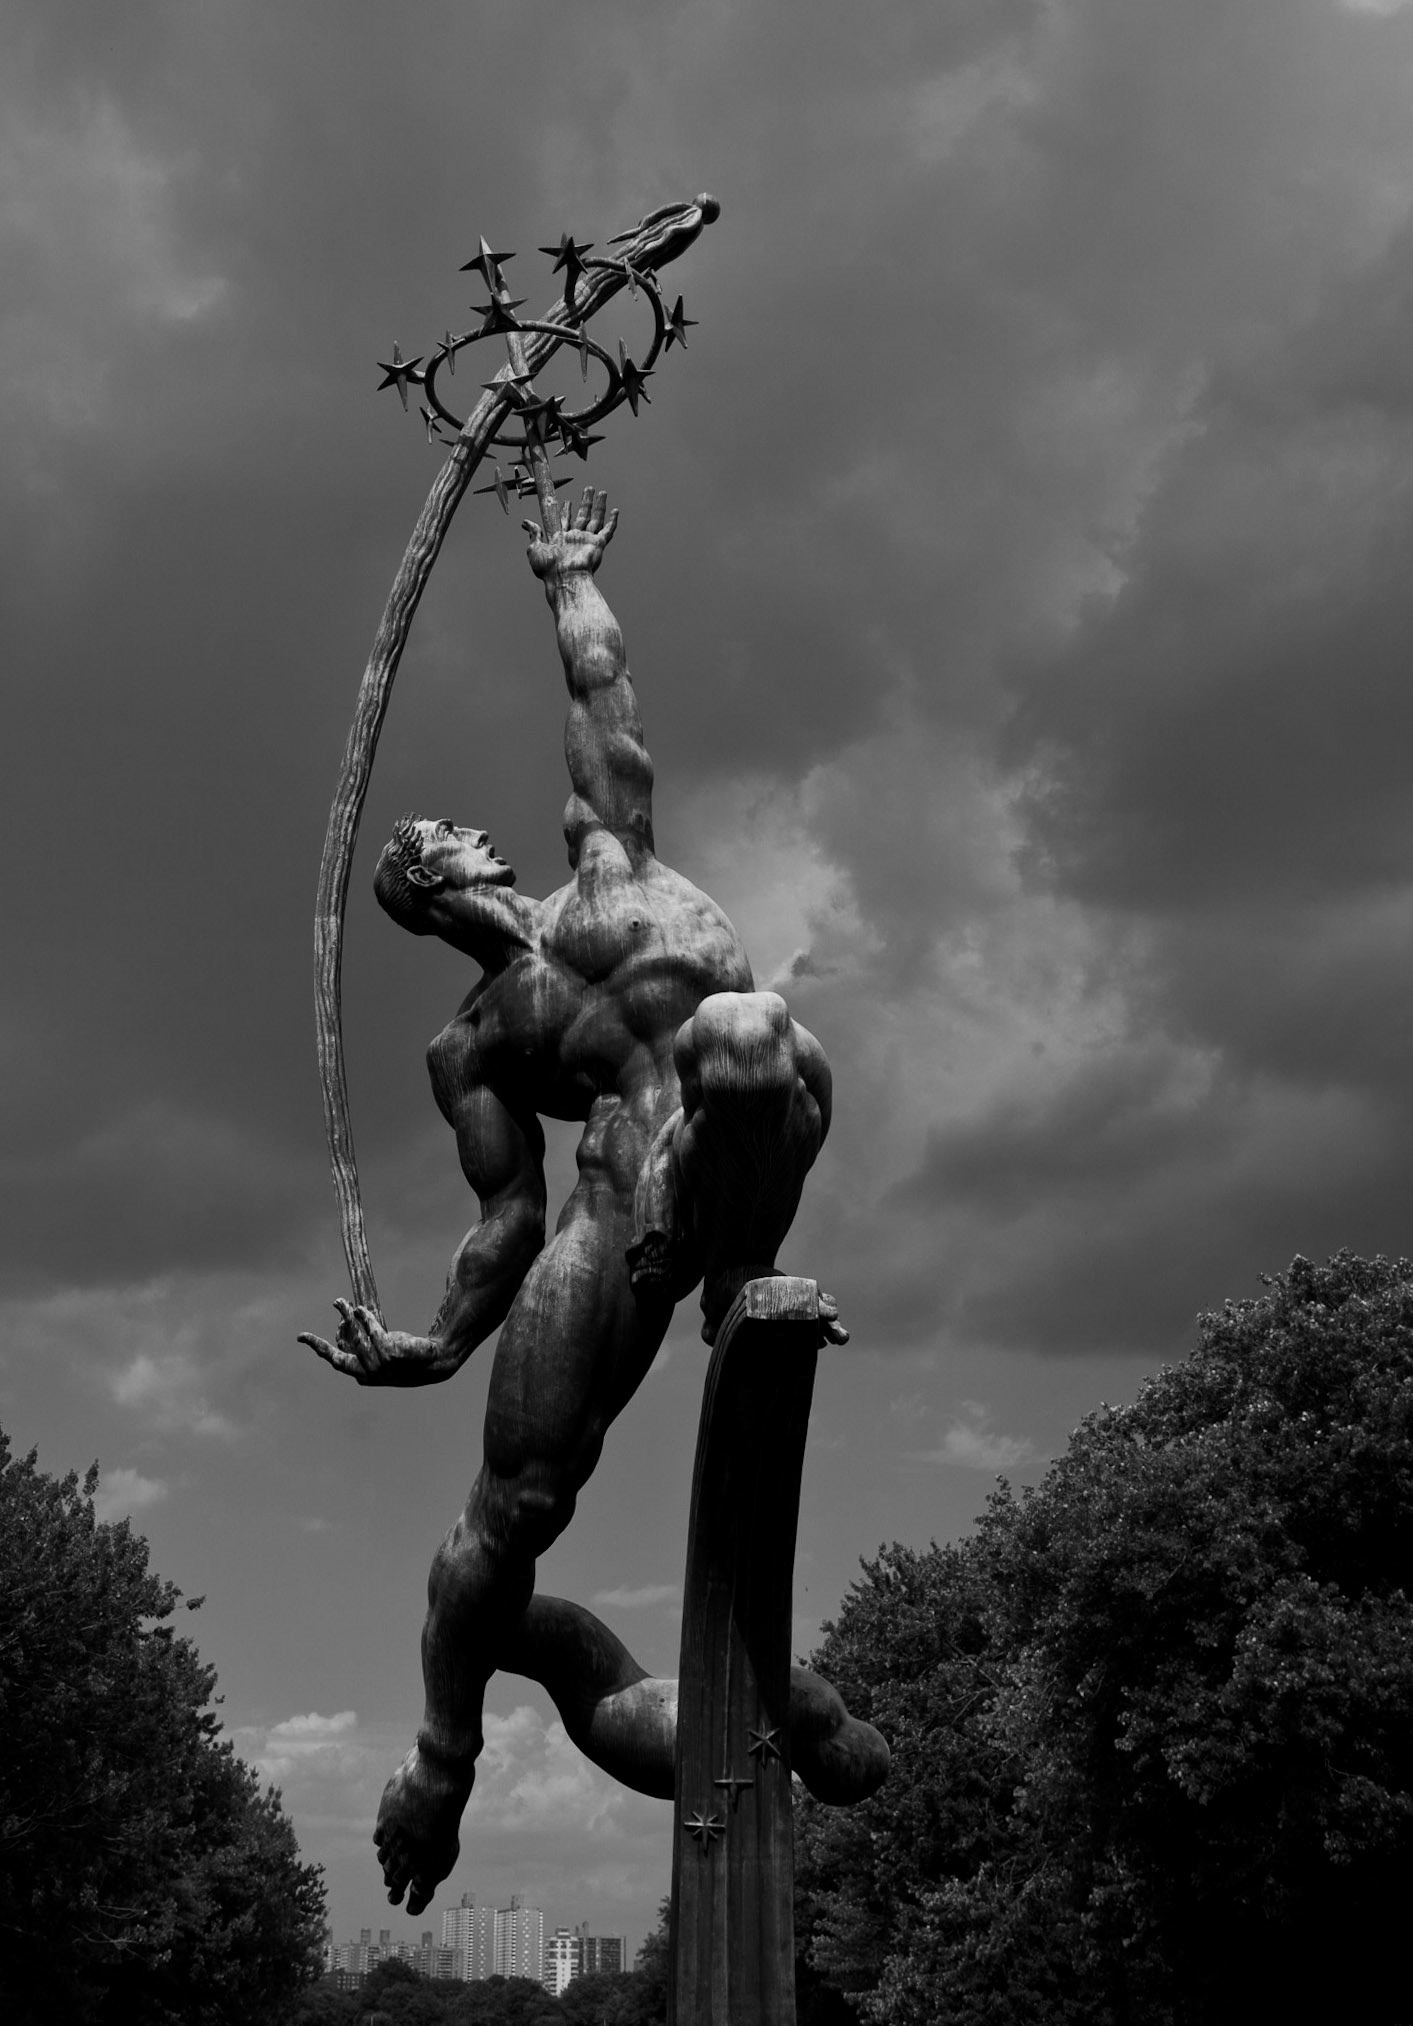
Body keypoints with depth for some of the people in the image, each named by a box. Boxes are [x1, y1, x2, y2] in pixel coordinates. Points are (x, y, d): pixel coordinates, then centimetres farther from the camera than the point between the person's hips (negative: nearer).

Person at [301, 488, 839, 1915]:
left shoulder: (606, 856, 26)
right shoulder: (469, 1047, 23)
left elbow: (599, 682, 29)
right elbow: (508, 1218, 15)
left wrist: (566, 576, 40)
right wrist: (443, 1340, 4)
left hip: (746, 1156, -1)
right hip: (627, 1199, 1)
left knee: (746, 1029, -39)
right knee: (514, 1504, -3)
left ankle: (744, 1285, -21)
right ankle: (441, 1766, 20)